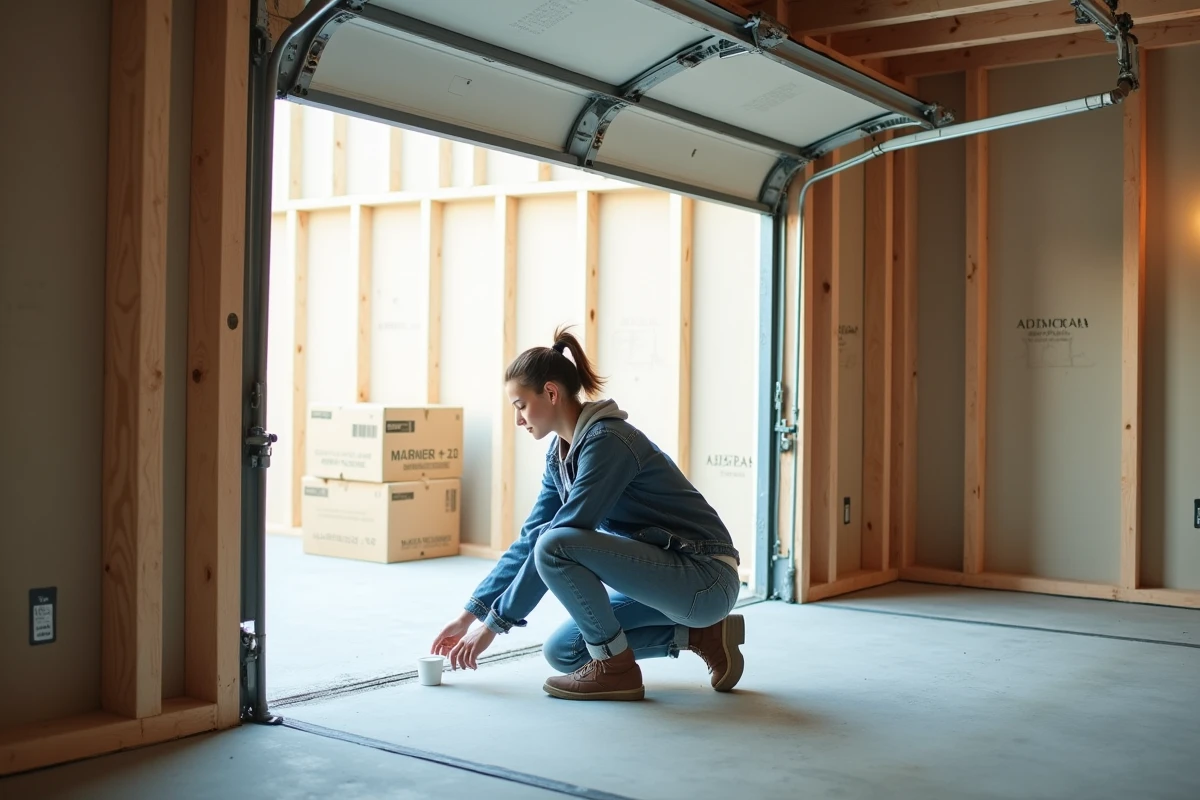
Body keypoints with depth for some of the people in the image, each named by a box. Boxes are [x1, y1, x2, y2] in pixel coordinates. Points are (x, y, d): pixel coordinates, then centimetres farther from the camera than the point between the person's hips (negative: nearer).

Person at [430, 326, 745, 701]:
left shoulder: (606, 441, -21)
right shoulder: (561, 453, 6)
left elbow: (551, 545, -23)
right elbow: (529, 541, 11)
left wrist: (494, 623, -17)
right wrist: (471, 612, 10)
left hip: (705, 580, -10)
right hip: (662, 576, 10)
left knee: (556, 546, -24)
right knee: (561, 652, 8)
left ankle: (616, 668, -7)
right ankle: (700, 634, 11)